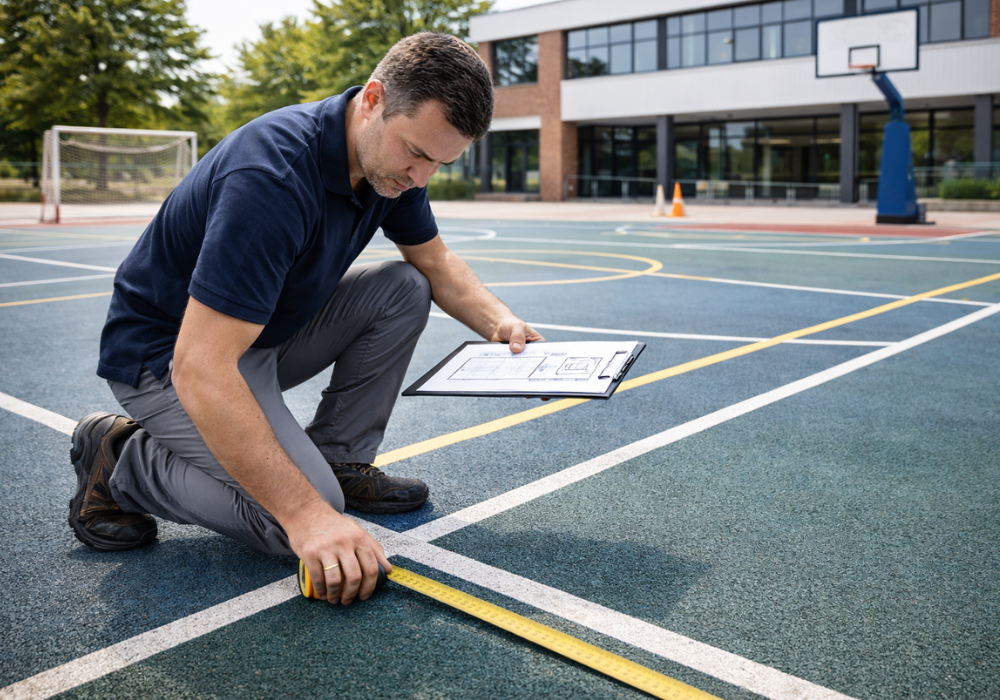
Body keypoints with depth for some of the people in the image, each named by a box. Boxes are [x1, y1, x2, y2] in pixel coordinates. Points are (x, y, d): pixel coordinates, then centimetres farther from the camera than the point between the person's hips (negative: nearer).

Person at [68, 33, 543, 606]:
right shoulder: (273, 175, -35)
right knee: (310, 520, -22)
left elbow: (434, 260, 10)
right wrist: (306, 513, -39)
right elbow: (200, 370, -38)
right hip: (168, 357, -8)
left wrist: (500, 321, -10)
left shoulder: (394, 158, -8)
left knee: (405, 288, -5)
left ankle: (338, 459, 4)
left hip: (270, 330, 8)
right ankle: (124, 464, -1)